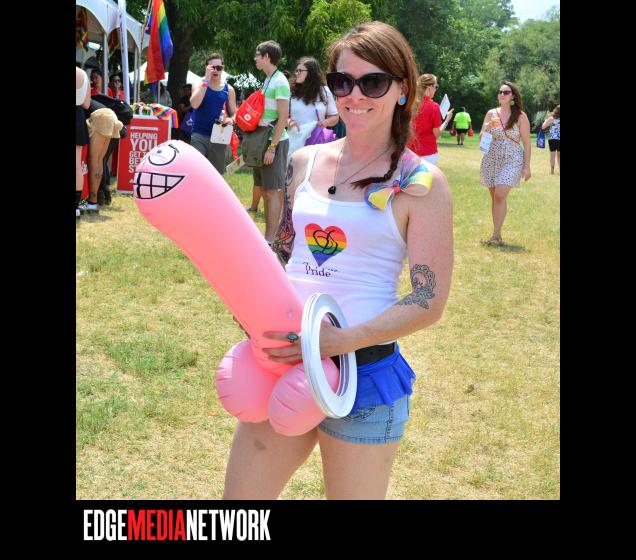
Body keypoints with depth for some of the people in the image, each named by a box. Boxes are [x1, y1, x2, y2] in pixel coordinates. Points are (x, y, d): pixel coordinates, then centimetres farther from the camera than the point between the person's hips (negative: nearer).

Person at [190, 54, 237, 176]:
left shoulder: (229, 89, 8)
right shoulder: (200, 85, 1)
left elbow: (235, 114, 12)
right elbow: (194, 104, -18)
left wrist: (231, 120, -13)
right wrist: (206, 80, -16)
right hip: (199, 135, -3)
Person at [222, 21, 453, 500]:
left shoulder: (421, 182, -7)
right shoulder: (305, 163, 8)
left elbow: (429, 302, -10)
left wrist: (343, 339, -22)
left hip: (364, 368, -4)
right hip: (283, 364, 5)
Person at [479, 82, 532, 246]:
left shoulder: (520, 116, -3)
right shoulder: (491, 114, 4)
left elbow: (526, 143, -1)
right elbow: (482, 138, 7)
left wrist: (527, 166, -4)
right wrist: (487, 128, -14)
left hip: (512, 160, -3)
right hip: (491, 159, 4)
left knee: (500, 195, -18)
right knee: (495, 197, 6)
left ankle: (496, 235, -14)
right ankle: (497, 236, 15)